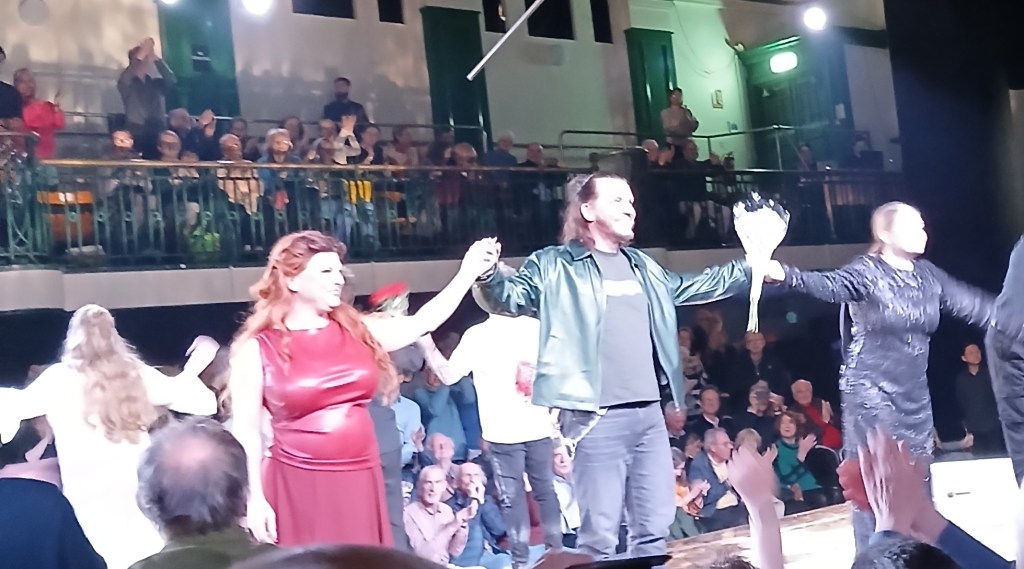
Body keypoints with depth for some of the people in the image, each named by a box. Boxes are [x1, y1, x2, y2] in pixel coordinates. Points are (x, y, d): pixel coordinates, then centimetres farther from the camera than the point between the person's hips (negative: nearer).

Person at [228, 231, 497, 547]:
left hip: (360, 483, 4)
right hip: (298, 489, -4)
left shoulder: (357, 330, 8)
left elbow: (421, 323, 7)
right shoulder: (257, 350, -4)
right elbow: (246, 432, -5)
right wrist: (255, 500, -10)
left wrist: (468, 273, 3)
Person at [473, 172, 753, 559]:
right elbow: (510, 298, -9)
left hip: (649, 413, 7)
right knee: (599, 536, -4)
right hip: (598, 417, -6)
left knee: (655, 529, 13)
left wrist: (752, 267, 28)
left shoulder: (641, 266, 19)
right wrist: (488, 277, -31)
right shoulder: (556, 265, 0)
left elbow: (696, 286, 32)